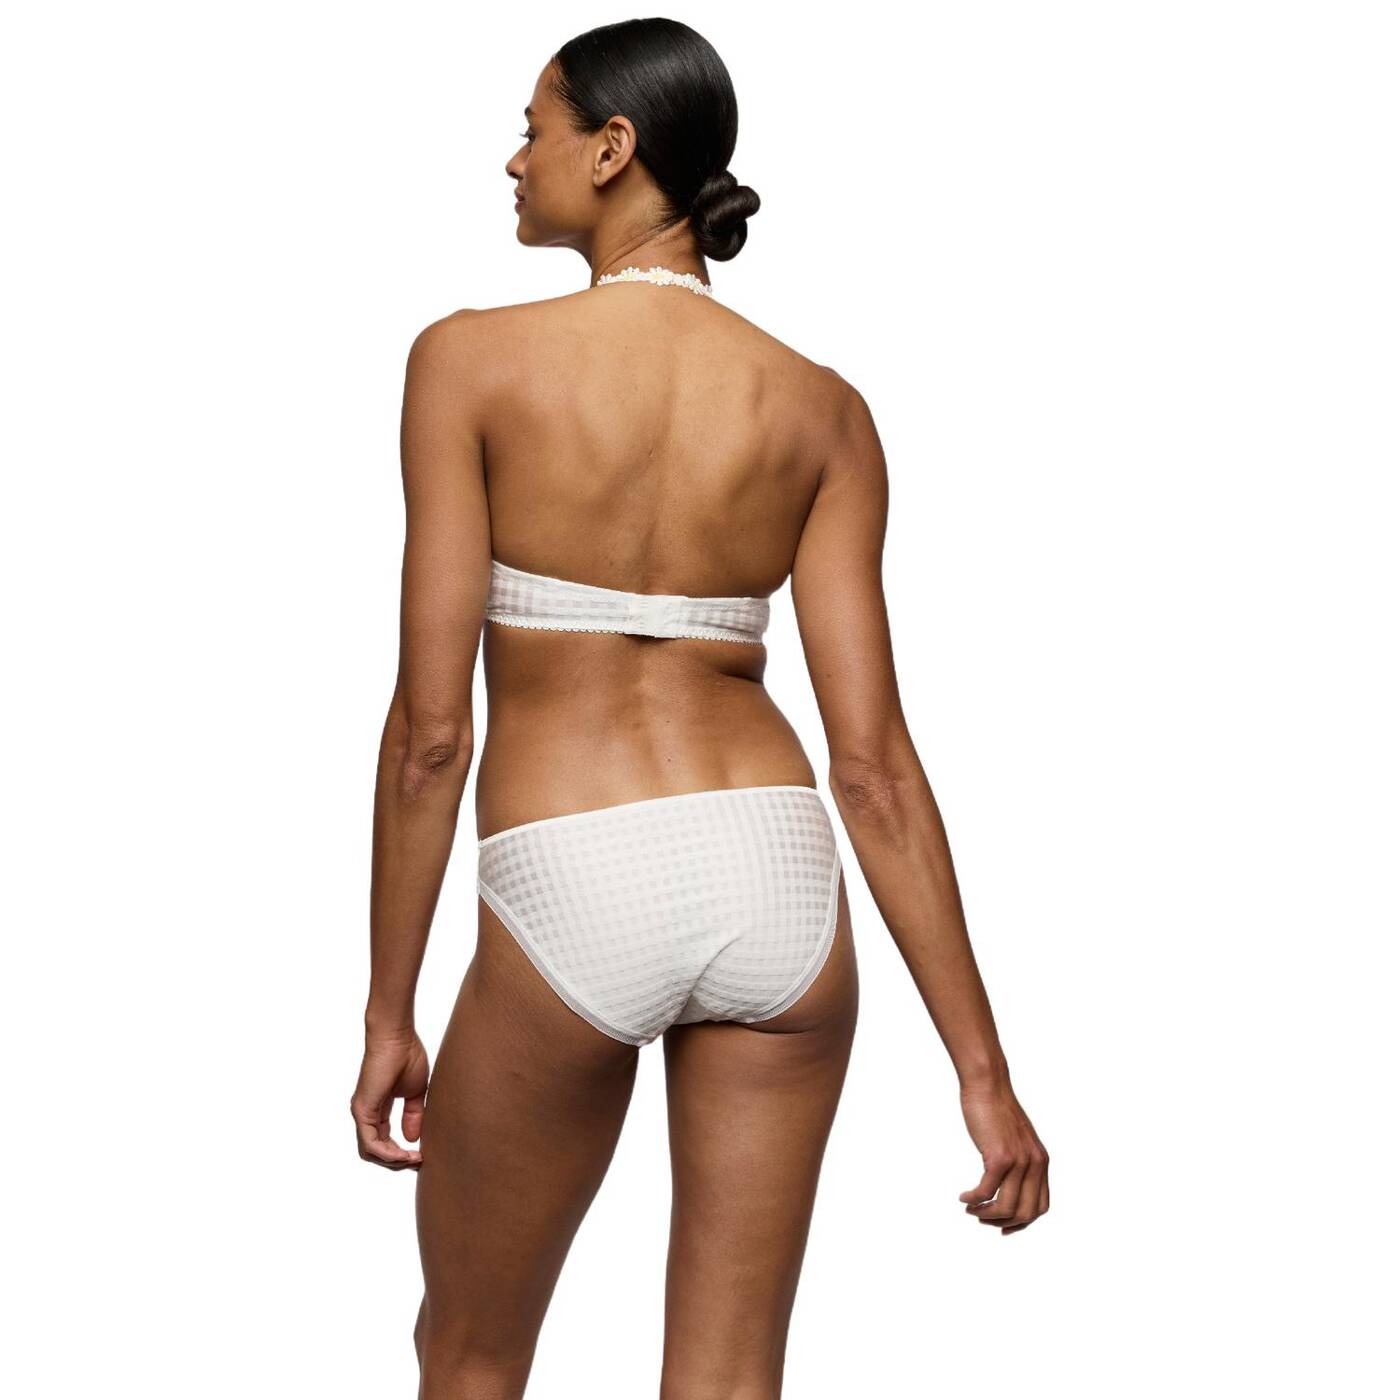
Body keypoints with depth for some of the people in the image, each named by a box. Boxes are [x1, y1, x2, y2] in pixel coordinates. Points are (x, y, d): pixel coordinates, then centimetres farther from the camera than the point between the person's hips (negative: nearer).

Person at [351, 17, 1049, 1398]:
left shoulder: (473, 360, -5)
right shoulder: (819, 407, 4)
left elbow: (431, 725, -7)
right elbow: (875, 761, -1)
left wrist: (389, 1013, 2)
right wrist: (982, 1068, 2)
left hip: (573, 897, -3)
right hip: (775, 875, 3)